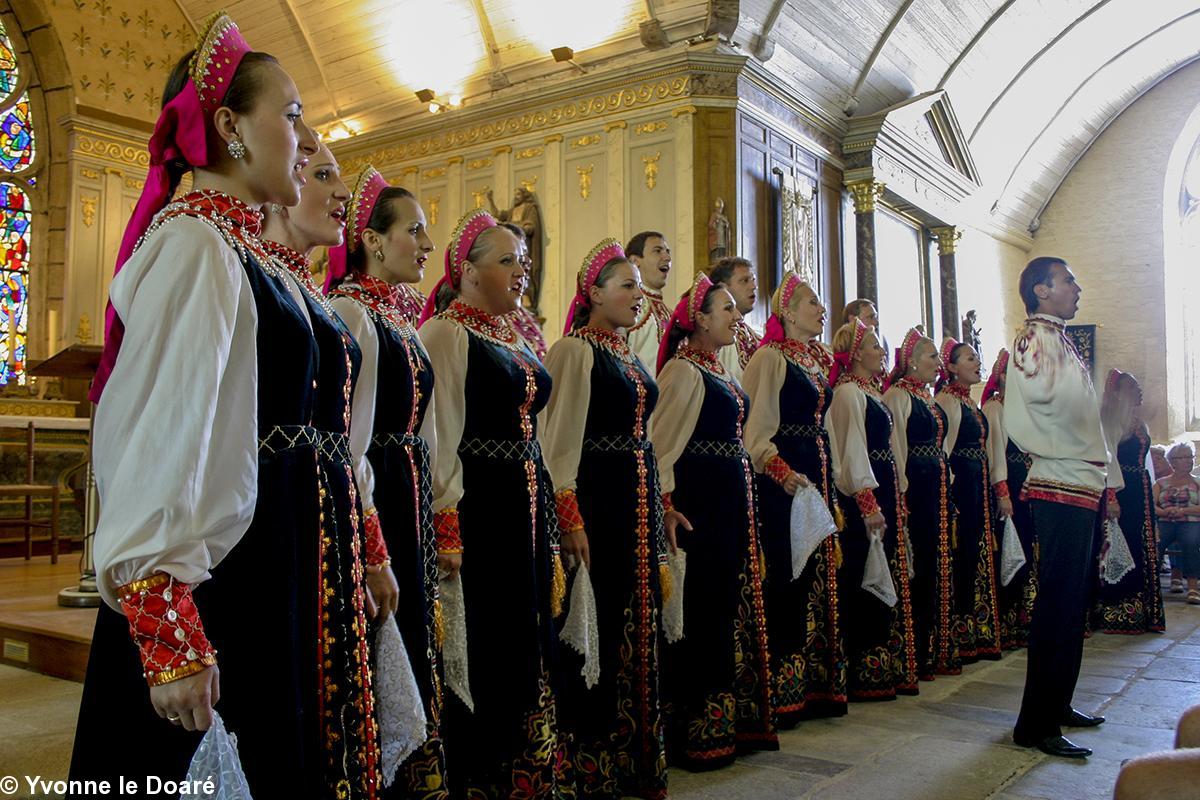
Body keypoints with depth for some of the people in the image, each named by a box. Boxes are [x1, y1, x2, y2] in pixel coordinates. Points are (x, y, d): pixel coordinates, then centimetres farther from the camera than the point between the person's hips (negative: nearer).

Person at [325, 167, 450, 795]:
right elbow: (349, 444, -18)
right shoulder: (350, 312, -12)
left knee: (413, 649, 16)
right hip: (373, 502, -9)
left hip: (411, 502, 9)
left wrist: (441, 524, 13)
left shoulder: (402, 320, 15)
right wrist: (371, 550, -20)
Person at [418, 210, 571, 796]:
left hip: (526, 509, 8)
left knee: (527, 646, 13)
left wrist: (551, 522, 17)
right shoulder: (446, 332, -7)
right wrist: (447, 528, -20)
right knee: (483, 652, -1)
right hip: (477, 510, -8)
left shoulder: (515, 339, 17)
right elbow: (441, 437, -14)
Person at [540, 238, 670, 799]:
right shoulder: (575, 349, -8)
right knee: (597, 630, -3)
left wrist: (660, 505, 18)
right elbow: (559, 434, -14)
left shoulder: (630, 357, 17)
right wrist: (569, 517, -21)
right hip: (597, 499, -8)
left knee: (638, 626, 12)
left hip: (639, 500, 8)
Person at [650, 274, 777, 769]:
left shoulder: (721, 373, 17)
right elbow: (661, 443, -17)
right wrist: (666, 505, -25)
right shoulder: (684, 370, -11)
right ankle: (695, 731, 7)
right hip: (700, 504, -10)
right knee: (702, 611, -4)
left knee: (732, 605, 14)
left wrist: (744, 506, 19)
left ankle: (732, 720, 25)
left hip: (734, 501, 10)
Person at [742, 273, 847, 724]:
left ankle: (814, 684, 19)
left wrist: (831, 488, 17)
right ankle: (780, 691, 4)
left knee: (818, 578, 10)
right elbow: (755, 432, -12)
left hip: (817, 477, 8)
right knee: (786, 580, -6)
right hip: (782, 482, -8)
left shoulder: (819, 360, 17)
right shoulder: (770, 357, -7)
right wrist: (784, 472, -23)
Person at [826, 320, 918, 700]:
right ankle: (865, 673, 1)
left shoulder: (870, 391, 18)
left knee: (886, 578, 12)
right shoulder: (848, 391, -10)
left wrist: (894, 499, 19)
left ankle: (886, 668, 20)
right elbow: (852, 450, -17)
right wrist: (869, 503, -23)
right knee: (866, 581, -6)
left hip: (884, 489, 10)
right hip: (865, 495, -10)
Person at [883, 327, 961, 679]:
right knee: (920, 567, -6)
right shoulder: (897, 394, -8)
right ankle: (917, 655, 2)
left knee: (940, 564, 10)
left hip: (939, 489, 9)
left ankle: (938, 650, 19)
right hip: (916, 488, -9)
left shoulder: (928, 396, 18)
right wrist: (902, 494, -18)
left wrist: (946, 488, 16)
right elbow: (896, 447, -13)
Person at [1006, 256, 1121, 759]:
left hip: (1084, 486, 10)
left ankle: (1057, 705, 25)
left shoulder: (1060, 340, 22)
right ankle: (1036, 724, -5)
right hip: (1060, 487, -10)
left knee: (1072, 603, 14)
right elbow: (1043, 389, -28)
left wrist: (1108, 483, 22)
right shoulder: (1033, 337, -8)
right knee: (1058, 604, -10)